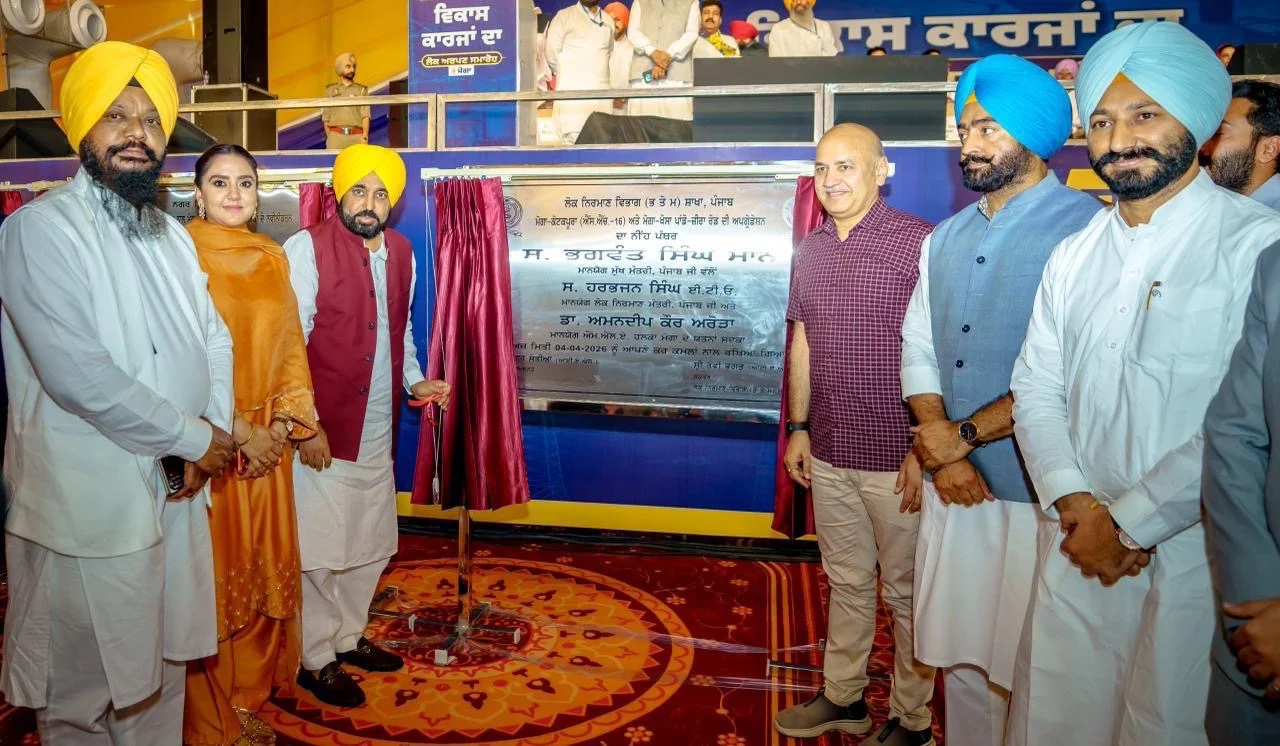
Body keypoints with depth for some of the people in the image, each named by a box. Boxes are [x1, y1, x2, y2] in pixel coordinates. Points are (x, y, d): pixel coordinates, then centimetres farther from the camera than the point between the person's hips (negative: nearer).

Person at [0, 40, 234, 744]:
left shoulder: (172, 235, 12)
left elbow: (213, 339, 10)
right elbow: (78, 375, -21)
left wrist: (213, 435, -6)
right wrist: (196, 437, -14)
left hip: (175, 489, 7)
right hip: (87, 504, -6)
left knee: (160, 668, 19)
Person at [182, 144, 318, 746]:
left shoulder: (273, 257, 9)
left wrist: (287, 420, 0)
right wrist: (236, 430, -14)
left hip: (268, 439, 5)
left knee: (263, 569, 12)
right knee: (212, 577, 4)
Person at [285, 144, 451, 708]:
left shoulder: (400, 253, 8)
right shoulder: (306, 248, -11)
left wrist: (415, 380, 3)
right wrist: (305, 425, -17)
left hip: (377, 428, 7)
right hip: (321, 428, -6)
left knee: (371, 543, 16)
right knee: (319, 549, 4)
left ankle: (348, 636, 36)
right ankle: (316, 660, 22)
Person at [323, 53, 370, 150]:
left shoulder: (362, 90, 12)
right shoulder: (330, 90, 15)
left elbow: (365, 115, 3)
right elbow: (326, 118, 13)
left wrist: (365, 137, -9)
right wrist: (329, 138, 4)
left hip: (357, 136, 0)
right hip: (336, 136, 1)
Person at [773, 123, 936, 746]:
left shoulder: (918, 243, -11)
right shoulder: (810, 249, 9)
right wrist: (797, 427, 14)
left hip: (896, 457, -6)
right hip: (829, 452, 6)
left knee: (905, 593, 9)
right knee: (846, 580, 19)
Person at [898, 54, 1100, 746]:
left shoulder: (1086, 230, -10)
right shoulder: (946, 238, 12)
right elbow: (917, 348, 8)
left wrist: (956, 437, -13)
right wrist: (937, 445, -7)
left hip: (1036, 494, -5)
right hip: (950, 484, 6)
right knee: (960, 660, 16)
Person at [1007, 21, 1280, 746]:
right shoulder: (1074, 254, 8)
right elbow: (1037, 392, 6)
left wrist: (1128, 522, -14)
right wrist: (1075, 505, -8)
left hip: (1191, 557, -4)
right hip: (1078, 548, 5)